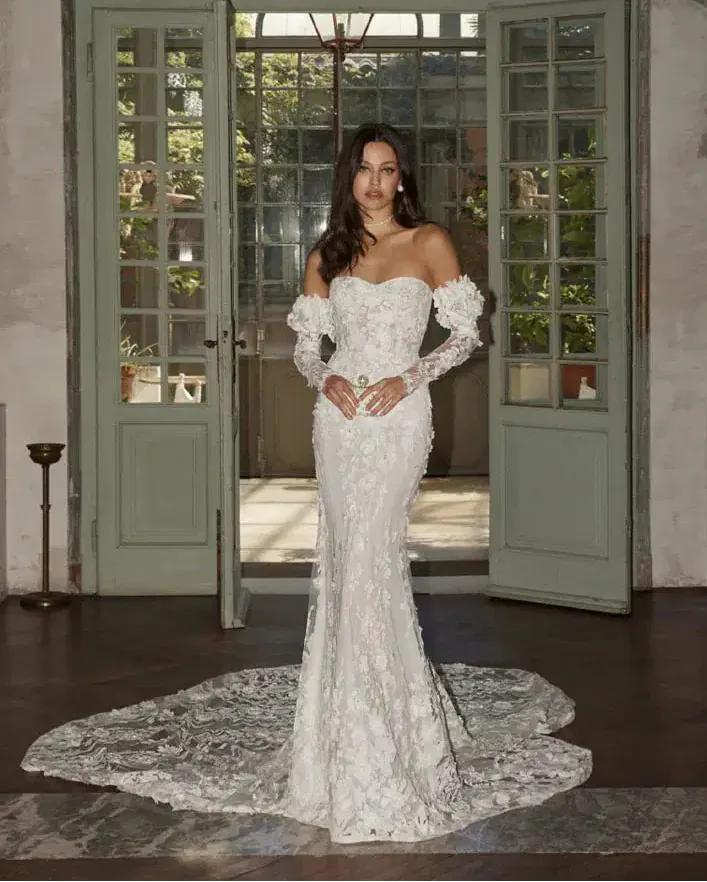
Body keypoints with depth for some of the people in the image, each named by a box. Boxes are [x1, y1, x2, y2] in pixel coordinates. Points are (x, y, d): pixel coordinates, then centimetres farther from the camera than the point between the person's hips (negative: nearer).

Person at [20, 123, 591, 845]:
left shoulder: (429, 244, 4)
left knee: (364, 561, -11)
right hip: (340, 413, 4)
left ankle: (371, 754, -1)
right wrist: (323, 378, -5)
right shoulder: (327, 256, 13)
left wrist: (409, 378, -11)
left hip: (399, 414, -3)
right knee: (355, 560, 1)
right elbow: (304, 344, 16)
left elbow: (465, 335, 3)